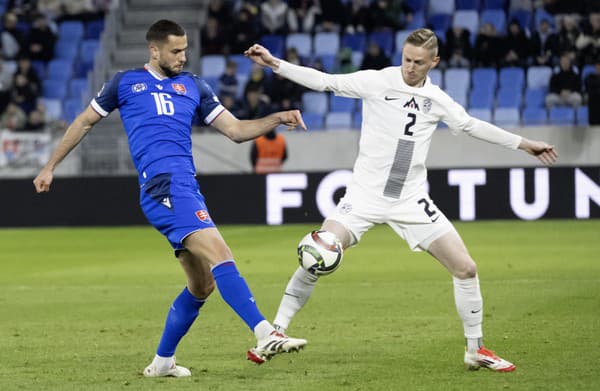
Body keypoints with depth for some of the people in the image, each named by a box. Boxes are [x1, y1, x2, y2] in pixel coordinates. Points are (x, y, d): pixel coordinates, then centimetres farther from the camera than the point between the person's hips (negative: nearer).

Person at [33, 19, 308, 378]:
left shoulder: (194, 87, 21)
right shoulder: (126, 83, 11)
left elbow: (236, 130, 18)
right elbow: (84, 122, 22)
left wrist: (277, 119, 3)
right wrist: (50, 167, 24)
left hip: (186, 187, 7)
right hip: (162, 184, -7)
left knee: (202, 285, 8)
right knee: (221, 256, -23)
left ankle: (162, 361, 23)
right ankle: (266, 335, -35)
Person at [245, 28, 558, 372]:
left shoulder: (437, 100, 6)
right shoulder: (377, 82, -5)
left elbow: (471, 126, 19)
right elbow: (323, 82, -8)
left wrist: (523, 144, 23)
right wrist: (274, 63, -17)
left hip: (411, 202, 3)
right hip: (366, 195, -3)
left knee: (466, 268, -3)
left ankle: (476, 350, 13)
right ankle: (276, 333, -4)